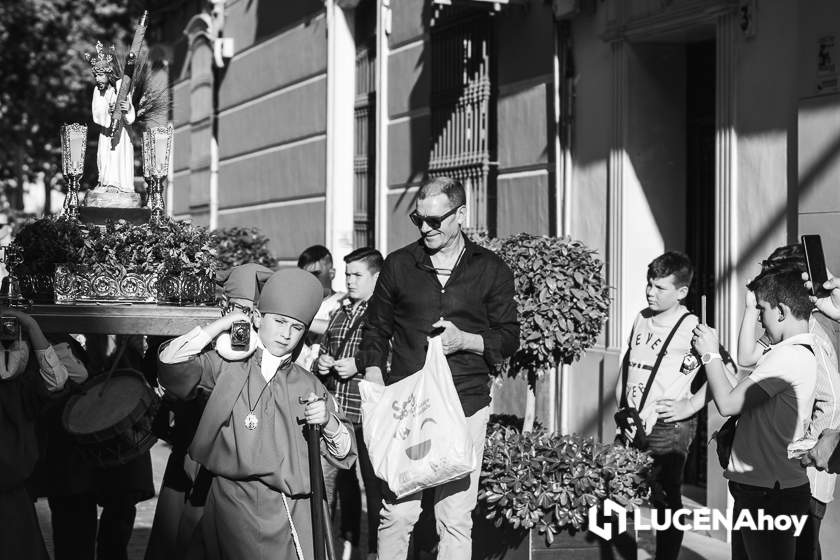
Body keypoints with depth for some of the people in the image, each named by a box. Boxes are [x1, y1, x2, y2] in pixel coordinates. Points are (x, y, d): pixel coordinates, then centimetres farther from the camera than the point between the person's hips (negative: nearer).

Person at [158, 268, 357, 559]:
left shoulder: (307, 385, 15)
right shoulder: (227, 365, 6)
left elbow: (345, 456, 17)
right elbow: (170, 365, -10)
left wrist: (328, 422, -4)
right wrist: (219, 326, -4)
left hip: (288, 510, 2)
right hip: (233, 500, -2)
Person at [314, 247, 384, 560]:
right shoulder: (341, 313, 16)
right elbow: (322, 351, 28)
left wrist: (359, 365, -15)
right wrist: (321, 364, 7)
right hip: (337, 410, 7)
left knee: (373, 481, 0)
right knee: (343, 477, 13)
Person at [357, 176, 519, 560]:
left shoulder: (491, 271, 7)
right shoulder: (398, 265, 10)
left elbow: (509, 338, 8)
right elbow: (376, 331, 14)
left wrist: (465, 340, -10)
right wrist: (374, 379, -2)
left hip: (465, 406, -1)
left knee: (456, 518, -2)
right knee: (397, 512, -3)